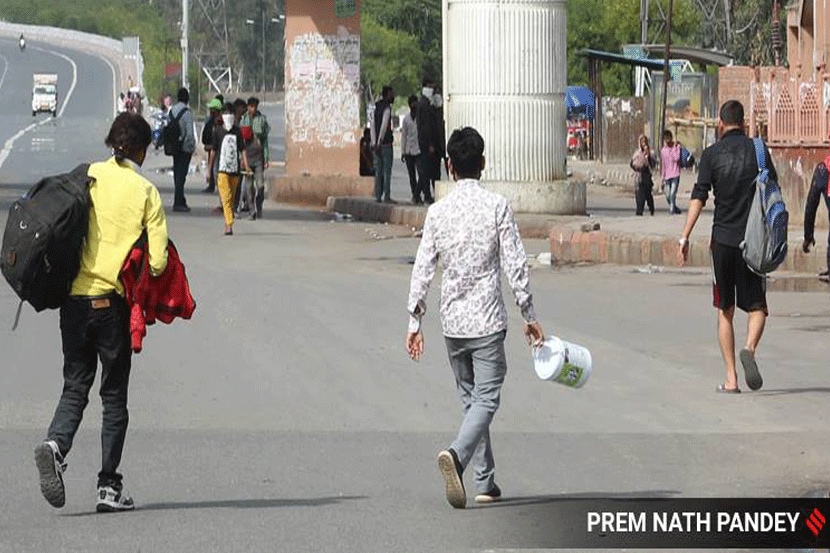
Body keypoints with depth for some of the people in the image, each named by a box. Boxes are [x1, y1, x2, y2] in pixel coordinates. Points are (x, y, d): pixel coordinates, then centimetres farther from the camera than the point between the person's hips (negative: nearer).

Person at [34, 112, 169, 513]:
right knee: (114, 396, 8)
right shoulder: (145, 192, -4)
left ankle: (55, 445, -18)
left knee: (75, 387, 11)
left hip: (74, 298, 2)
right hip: (115, 302, -2)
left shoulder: (86, 177, 2)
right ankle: (109, 486, 7)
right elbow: (158, 261, -8)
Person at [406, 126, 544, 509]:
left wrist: (414, 322, 9)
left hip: (451, 320, 3)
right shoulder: (496, 206, -7)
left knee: (470, 397, 15)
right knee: (486, 398, -4)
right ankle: (456, 454, -31)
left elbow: (422, 269, 2)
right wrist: (529, 316, 1)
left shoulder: (437, 212, 1)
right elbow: (515, 265, -8)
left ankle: (485, 482, 17)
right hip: (487, 319, -3)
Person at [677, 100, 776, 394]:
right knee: (757, 306, 7)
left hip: (723, 238, 0)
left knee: (725, 311, 10)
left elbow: (699, 197, -8)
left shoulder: (712, 154, 0)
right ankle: (750, 348, -24)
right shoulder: (758, 150, 3)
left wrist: (685, 237, -8)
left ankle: (731, 378, 5)